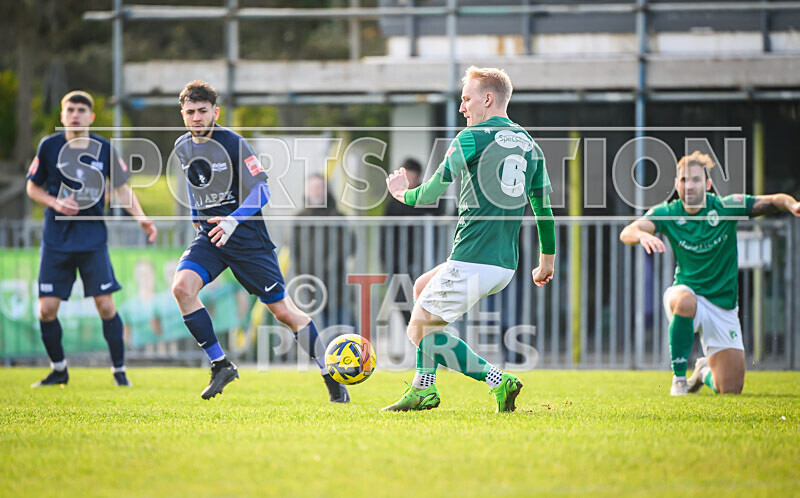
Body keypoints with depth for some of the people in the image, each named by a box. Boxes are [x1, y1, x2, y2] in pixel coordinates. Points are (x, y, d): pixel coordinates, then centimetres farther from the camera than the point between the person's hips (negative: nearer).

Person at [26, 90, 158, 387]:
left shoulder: (104, 149, 1)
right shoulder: (49, 146, -1)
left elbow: (121, 188, 8)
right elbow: (33, 187, 9)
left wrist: (141, 218, -7)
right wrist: (56, 203, -10)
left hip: (93, 239, 0)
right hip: (56, 238, 0)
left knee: (106, 305, -6)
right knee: (47, 310, -3)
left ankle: (119, 370, 8)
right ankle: (59, 370, 17)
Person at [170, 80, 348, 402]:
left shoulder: (233, 144, -13)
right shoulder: (182, 147, 4)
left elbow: (261, 191, -14)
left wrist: (233, 221, -27)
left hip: (246, 235, -5)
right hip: (209, 235, 5)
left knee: (282, 310, -2)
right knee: (182, 286, -22)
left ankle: (330, 375, 12)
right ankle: (220, 365, -11)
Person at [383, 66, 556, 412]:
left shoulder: (472, 138, -7)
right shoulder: (529, 145, 13)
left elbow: (433, 191, -4)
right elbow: (543, 208, 17)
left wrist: (404, 194, 17)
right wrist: (546, 262, 25)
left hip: (472, 260, -8)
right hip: (506, 264, 8)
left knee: (421, 331, 1)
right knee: (422, 288, 25)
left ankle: (499, 382, -9)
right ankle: (423, 388, 19)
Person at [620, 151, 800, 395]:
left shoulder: (726, 207, -7)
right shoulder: (667, 213, -7)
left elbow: (772, 201, -15)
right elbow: (627, 233, -22)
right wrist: (642, 235, -46)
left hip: (723, 306, 1)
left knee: (731, 390, -5)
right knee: (685, 301, -42)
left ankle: (705, 371, 34)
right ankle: (679, 379, -23)